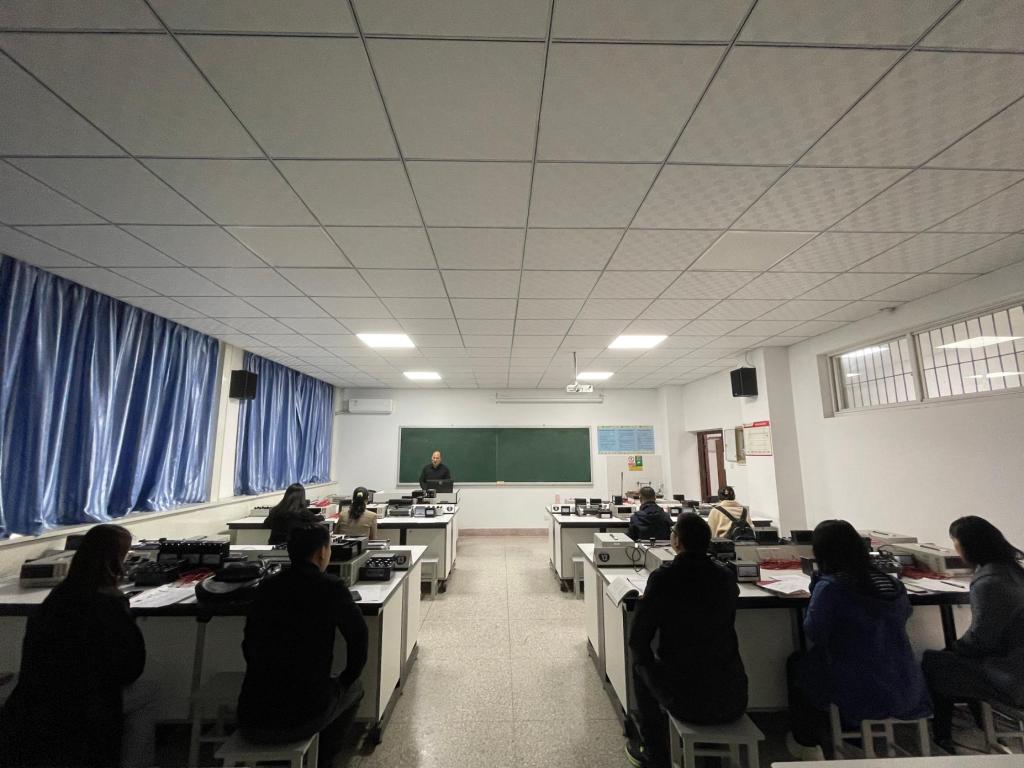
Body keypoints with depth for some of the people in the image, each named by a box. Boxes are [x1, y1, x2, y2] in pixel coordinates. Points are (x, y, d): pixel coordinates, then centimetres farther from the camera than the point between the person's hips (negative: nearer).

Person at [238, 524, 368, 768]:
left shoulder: (266, 586, 2)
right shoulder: (331, 588, -11)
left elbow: (249, 644, 14)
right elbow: (358, 635, -1)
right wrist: (346, 679, 17)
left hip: (251, 719, 5)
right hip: (302, 717, -4)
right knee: (353, 688, 25)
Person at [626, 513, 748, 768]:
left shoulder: (663, 578, -18)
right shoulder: (726, 577, -5)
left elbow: (638, 640, -10)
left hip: (687, 701, -3)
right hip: (734, 700, 4)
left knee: (642, 664, 24)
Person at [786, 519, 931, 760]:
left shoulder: (829, 587, -21)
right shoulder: (893, 585, -3)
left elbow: (814, 634, -13)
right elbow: (903, 615, 19)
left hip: (861, 695, -5)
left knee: (796, 663, 21)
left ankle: (806, 745, 34)